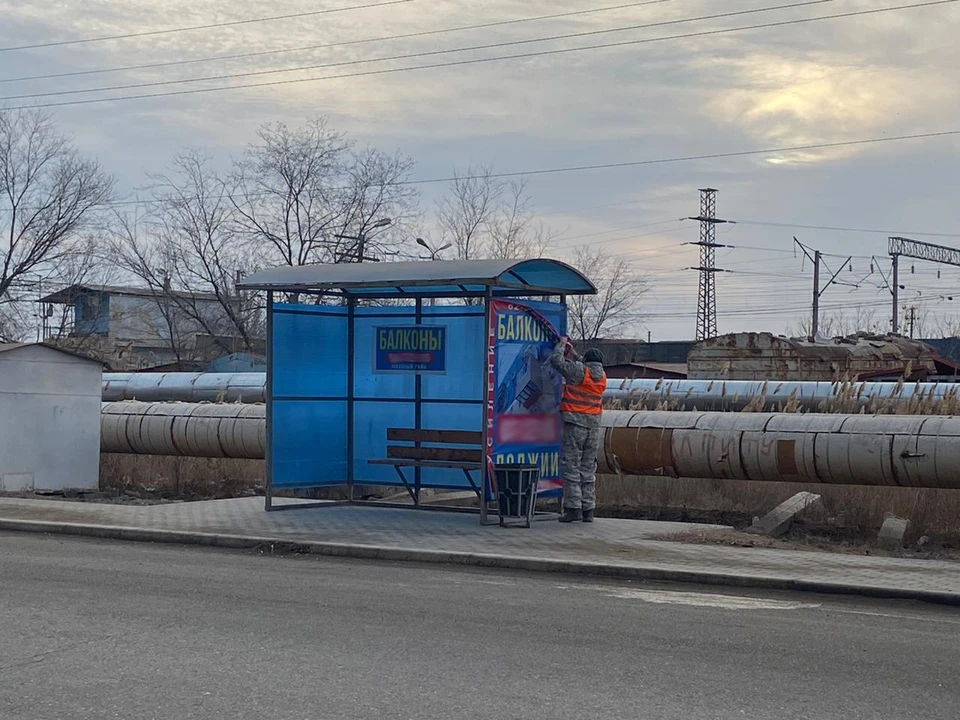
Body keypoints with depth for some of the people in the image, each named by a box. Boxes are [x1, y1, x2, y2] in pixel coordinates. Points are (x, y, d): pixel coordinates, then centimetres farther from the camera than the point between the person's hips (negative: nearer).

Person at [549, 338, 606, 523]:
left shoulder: (579, 371, -10)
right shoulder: (602, 376, 9)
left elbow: (556, 360, -6)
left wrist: (562, 344, 11)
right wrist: (572, 353, 32)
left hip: (575, 423, -6)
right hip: (594, 425, 6)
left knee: (571, 466, -3)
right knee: (588, 469, 10)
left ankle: (573, 507, -8)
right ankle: (588, 510, 9)